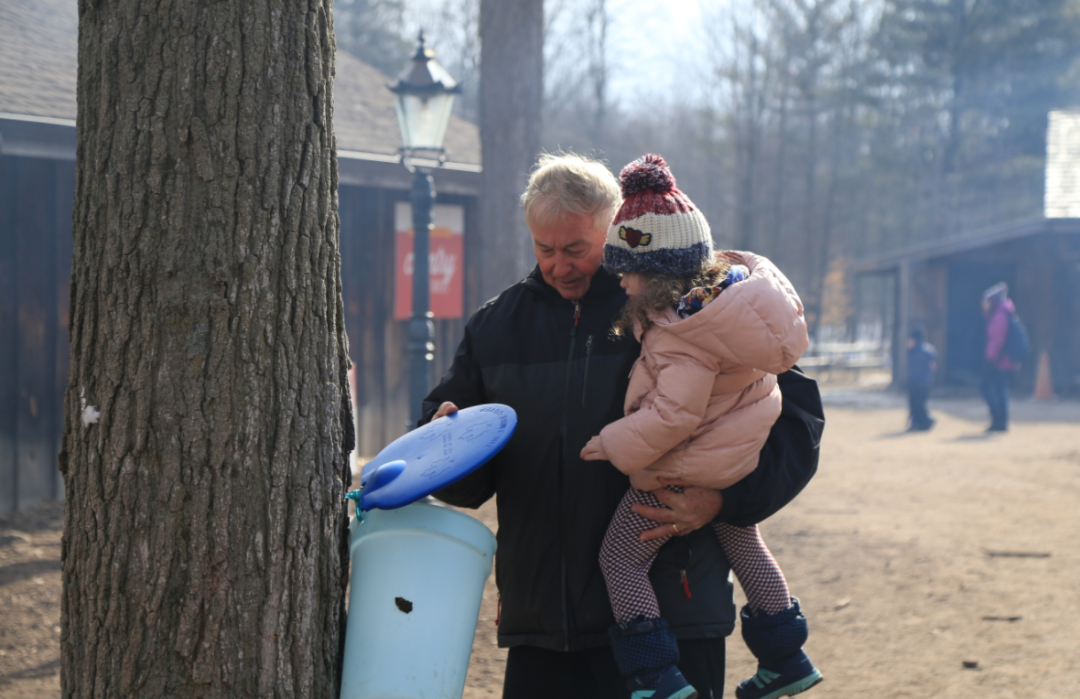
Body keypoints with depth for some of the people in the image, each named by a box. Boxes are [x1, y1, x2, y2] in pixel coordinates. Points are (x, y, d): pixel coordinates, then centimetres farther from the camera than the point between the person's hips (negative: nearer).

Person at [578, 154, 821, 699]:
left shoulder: (684, 336, -31)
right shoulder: (731, 281, -5)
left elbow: (674, 414, -31)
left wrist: (614, 445, -20)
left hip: (683, 471, -10)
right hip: (743, 459, 10)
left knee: (620, 557, 0)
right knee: (740, 541, 28)